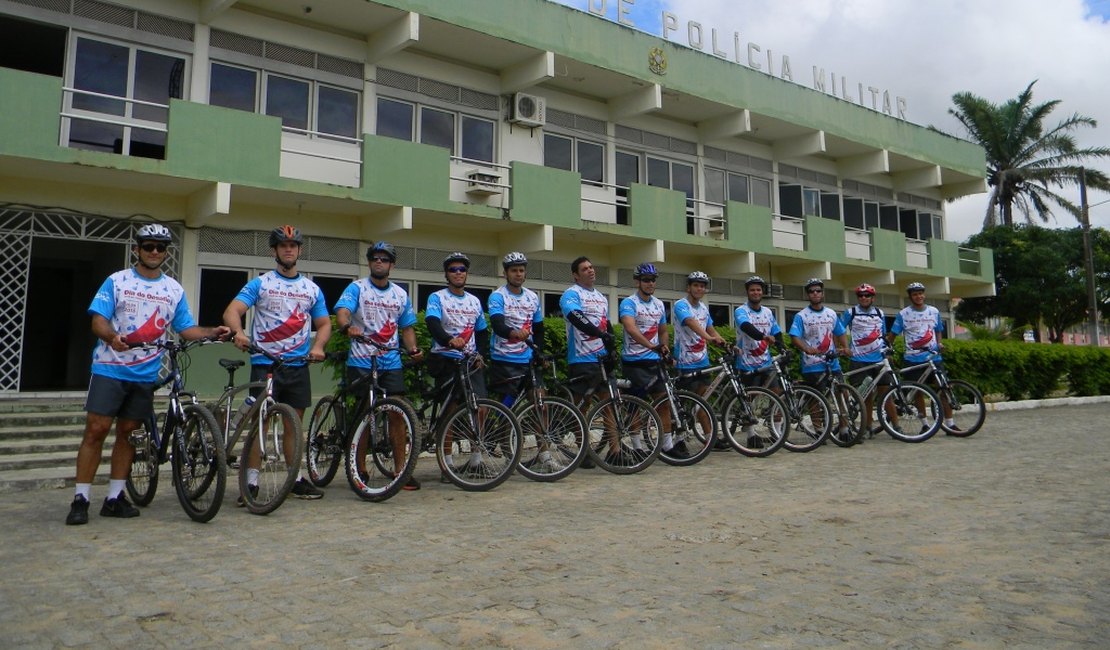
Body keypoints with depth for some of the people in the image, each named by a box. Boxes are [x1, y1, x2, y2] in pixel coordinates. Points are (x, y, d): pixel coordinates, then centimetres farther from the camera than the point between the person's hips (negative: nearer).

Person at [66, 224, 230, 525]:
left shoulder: (174, 289, 8)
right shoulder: (117, 281, 0)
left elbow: (186, 329, 9)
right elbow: (98, 320, -8)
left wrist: (213, 331, -9)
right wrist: (112, 336, -29)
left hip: (145, 374, 3)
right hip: (110, 368, -3)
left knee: (127, 433, 9)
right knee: (96, 431, -6)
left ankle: (114, 497, 17)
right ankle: (80, 499, 2)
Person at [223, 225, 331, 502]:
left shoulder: (312, 289, 12)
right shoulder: (260, 283, 2)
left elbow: (324, 323, 13)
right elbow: (232, 311, -9)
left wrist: (318, 346, -7)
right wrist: (238, 332, -31)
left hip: (298, 367, 3)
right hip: (264, 364, -3)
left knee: (293, 424, 10)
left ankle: (297, 479, 18)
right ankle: (251, 482, 3)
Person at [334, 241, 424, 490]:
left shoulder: (400, 294, 13)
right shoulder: (357, 288, -1)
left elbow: (407, 327, 17)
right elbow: (342, 312, -17)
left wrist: (413, 349, -1)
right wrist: (348, 327, -40)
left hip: (391, 362, 3)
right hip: (361, 362, -3)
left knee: (397, 413, -3)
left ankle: (400, 469, 4)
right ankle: (360, 469, 15)